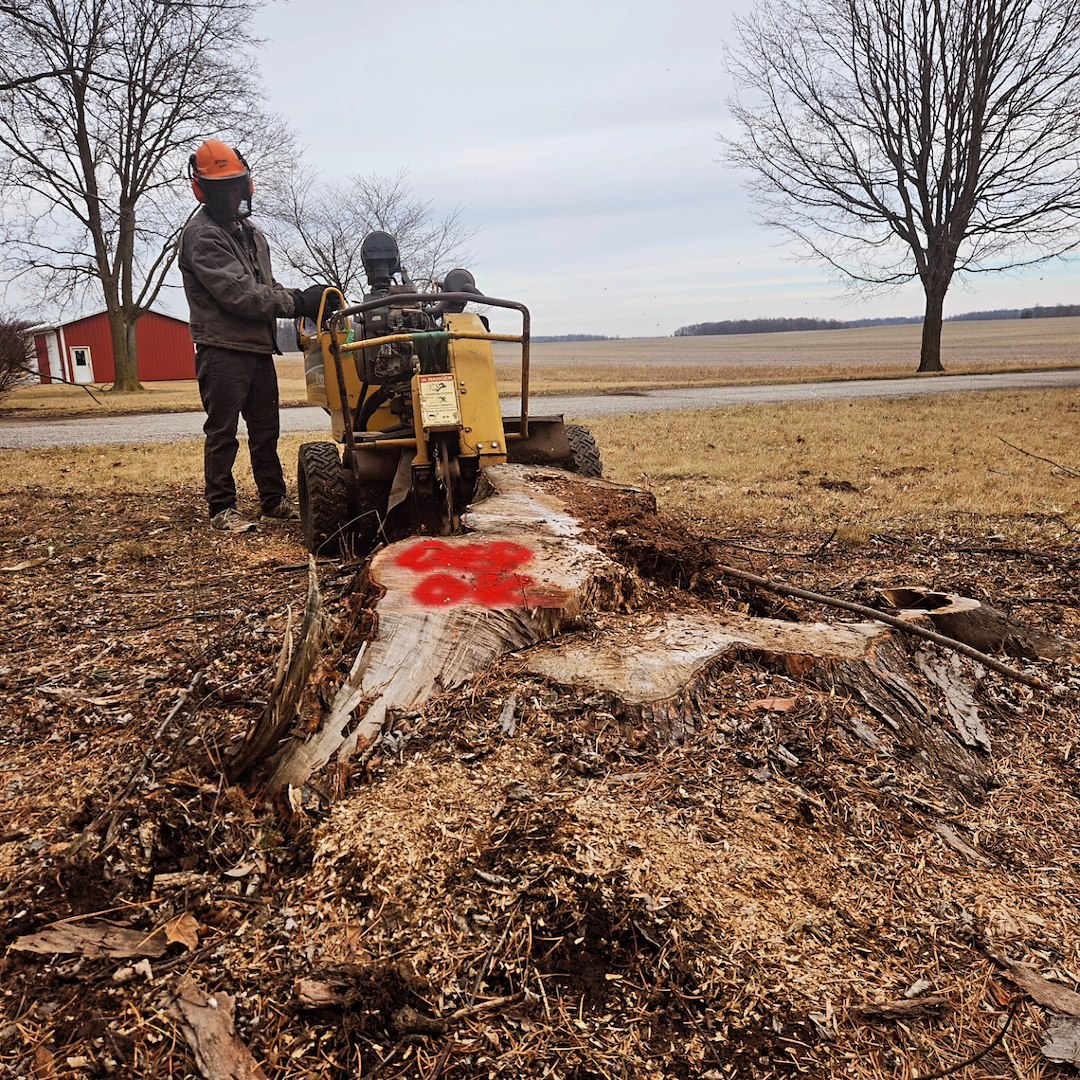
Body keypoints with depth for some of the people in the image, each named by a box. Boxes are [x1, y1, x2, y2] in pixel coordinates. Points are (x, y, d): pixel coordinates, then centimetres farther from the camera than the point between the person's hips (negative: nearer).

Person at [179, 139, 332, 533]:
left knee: (265, 429, 13)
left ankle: (273, 500, 23)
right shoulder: (201, 236, -11)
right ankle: (221, 508, 4)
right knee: (223, 432, -3)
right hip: (223, 349, -8)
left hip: (258, 347, 9)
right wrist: (297, 302, -19)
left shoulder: (251, 233, 18)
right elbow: (240, 294, -21)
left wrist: (299, 298, -1)